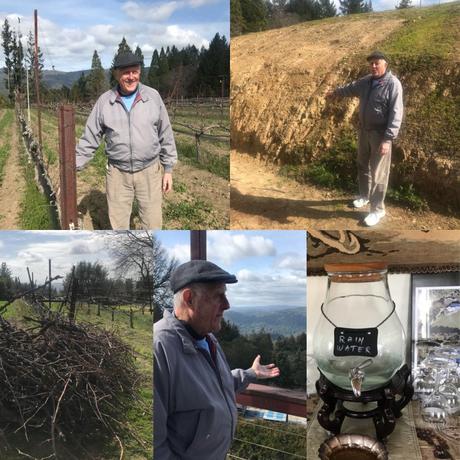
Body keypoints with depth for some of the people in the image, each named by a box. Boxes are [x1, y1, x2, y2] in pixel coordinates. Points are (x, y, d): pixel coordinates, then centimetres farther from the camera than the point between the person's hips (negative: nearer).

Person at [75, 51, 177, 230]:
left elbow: (166, 135, 2)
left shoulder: (153, 97, -5)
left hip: (149, 171, 0)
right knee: (118, 225, 9)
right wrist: (73, 168, -3)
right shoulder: (104, 101, -4)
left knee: (153, 224, 4)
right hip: (118, 173, 1)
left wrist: (168, 169, 1)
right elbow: (90, 138, 1)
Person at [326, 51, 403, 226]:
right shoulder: (366, 81, 4)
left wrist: (388, 139, -29)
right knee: (363, 165, 21)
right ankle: (364, 196, 41)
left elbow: (396, 114, -23)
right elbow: (351, 88, 27)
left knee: (378, 172, -4)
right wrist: (335, 92, 43)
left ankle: (377, 210, 5)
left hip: (380, 134, -8)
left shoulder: (393, 84, -19)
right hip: (364, 130, 8)